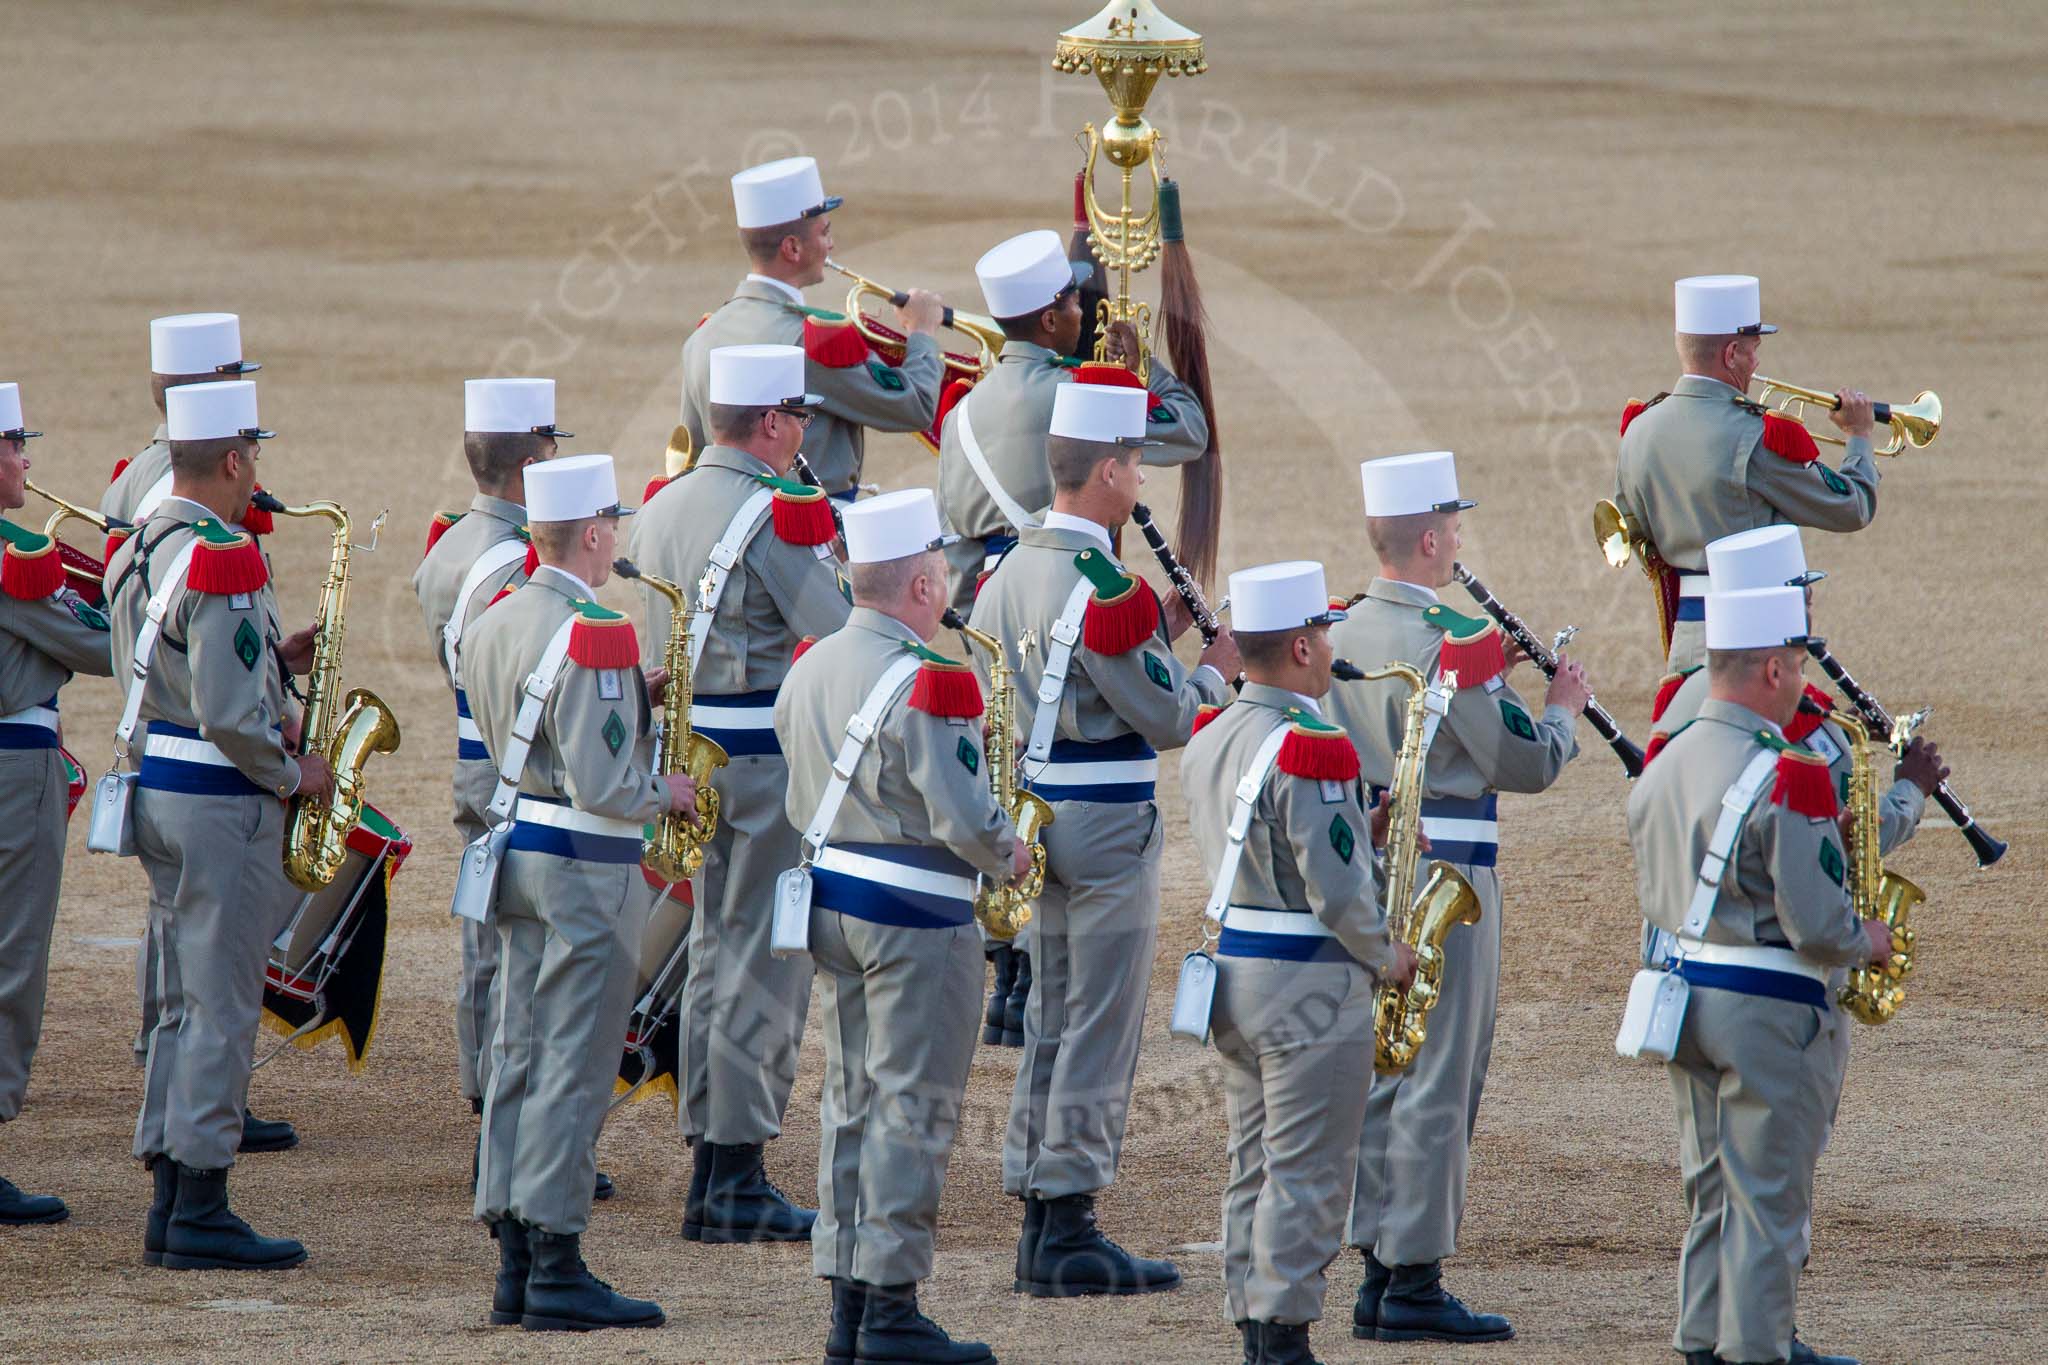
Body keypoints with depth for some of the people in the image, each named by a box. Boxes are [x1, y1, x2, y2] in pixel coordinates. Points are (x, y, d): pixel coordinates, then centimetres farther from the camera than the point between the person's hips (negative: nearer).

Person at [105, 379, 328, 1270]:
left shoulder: (138, 551, 11)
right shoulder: (221, 561, -19)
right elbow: (226, 714, -24)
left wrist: (273, 660, 14)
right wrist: (293, 773, -9)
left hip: (155, 790, 9)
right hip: (222, 803, -9)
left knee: (183, 1007, 14)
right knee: (221, 1009, -4)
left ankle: (169, 1204, 15)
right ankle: (201, 1214, -2)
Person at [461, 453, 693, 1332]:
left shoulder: (493, 624, 9)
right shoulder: (594, 635, -19)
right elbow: (600, 785, -23)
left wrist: (630, 701, 12)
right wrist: (669, 790, -5)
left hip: (517, 853, 9)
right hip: (587, 865, -9)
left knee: (519, 1060, 10)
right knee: (574, 1068, -5)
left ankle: (514, 1268, 13)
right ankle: (557, 1273, -4)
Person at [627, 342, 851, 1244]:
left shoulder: (661, 508, 10)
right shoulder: (779, 515, -15)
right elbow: (841, 632, -18)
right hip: (772, 755, -8)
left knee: (715, 954, 14)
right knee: (764, 964, -4)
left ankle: (707, 1166, 16)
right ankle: (737, 1179, -4)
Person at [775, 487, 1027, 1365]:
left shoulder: (809, 670, 8)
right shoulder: (926, 682, -19)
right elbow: (962, 814, -20)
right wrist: (1008, 856, -2)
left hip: (831, 895, 8)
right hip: (917, 917, -8)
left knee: (852, 1104, 13)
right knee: (912, 1107, -3)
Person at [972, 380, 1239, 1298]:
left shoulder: (1008, 573, 8)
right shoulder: (1104, 588, -19)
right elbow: (1168, 718, -17)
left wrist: (1157, 634, 16)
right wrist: (1215, 669, 1)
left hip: (1034, 823, 9)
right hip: (1106, 832, -9)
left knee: (1050, 1025, 14)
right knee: (1099, 1031, -4)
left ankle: (1039, 1221, 17)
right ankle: (1069, 1230, -3)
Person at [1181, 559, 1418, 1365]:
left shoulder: (1209, 743, 8)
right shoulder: (1311, 749, -20)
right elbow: (1335, 888, -21)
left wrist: (1363, 833, 10)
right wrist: (1386, 956, -5)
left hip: (1235, 967, 9)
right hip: (1311, 987, -9)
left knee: (1254, 1169, 13)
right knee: (1306, 1177, -3)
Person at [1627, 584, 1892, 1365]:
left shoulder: (1662, 767, 6)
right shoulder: (1786, 777, -19)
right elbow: (1817, 926, -20)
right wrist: (1868, 942, -1)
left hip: (1684, 995, 8)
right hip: (1769, 1008, -8)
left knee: (1712, 1185, 17)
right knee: (1768, 1195, 0)